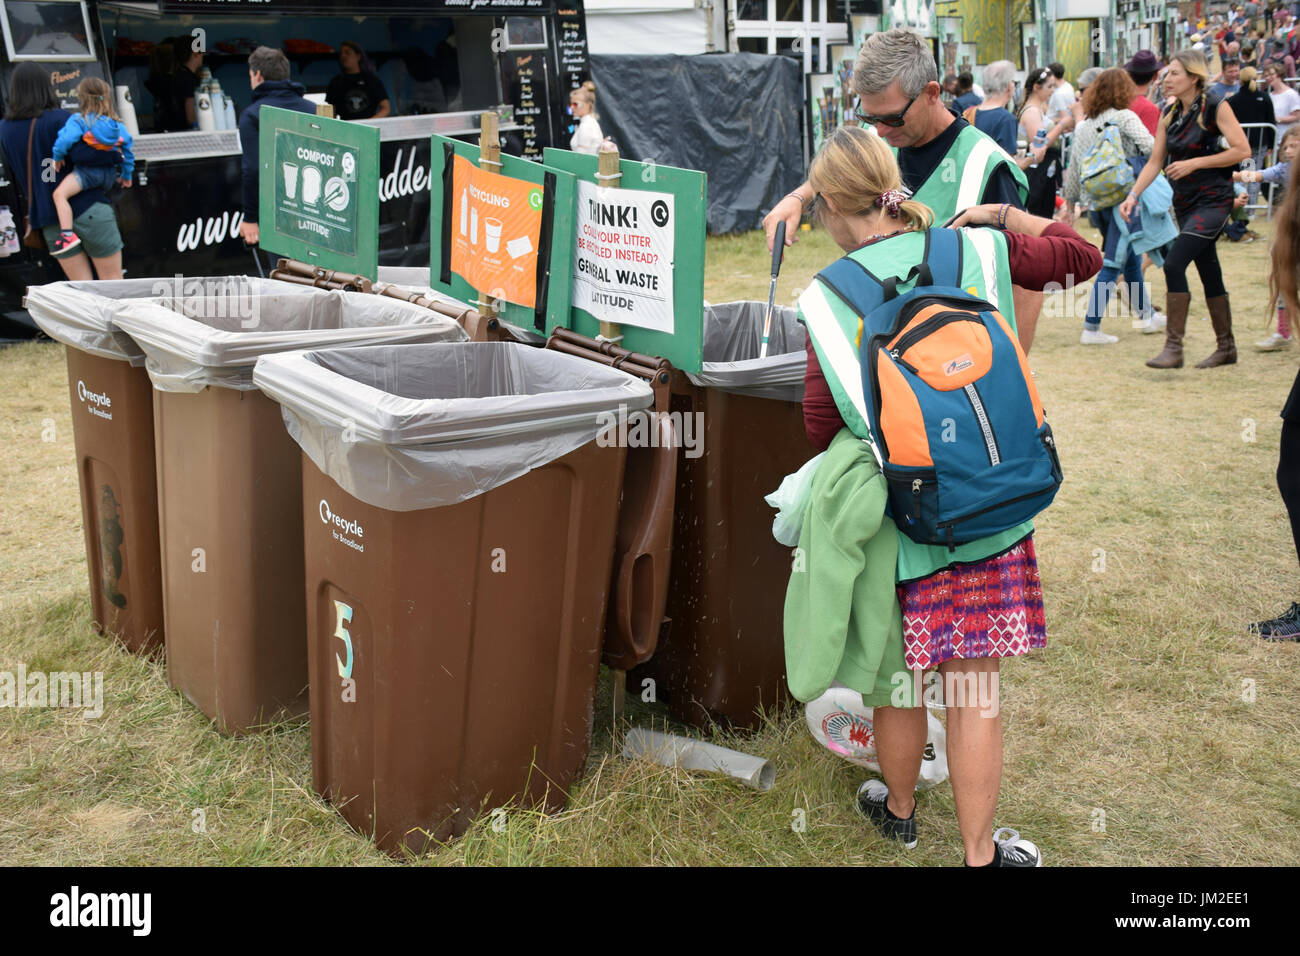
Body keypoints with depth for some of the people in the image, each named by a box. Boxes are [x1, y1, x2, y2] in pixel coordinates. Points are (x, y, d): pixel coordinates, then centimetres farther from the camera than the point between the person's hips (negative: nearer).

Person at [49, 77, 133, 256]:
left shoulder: (78, 120, -6)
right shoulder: (116, 123, 11)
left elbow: (65, 140, -21)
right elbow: (127, 149, 16)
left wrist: (58, 156, -3)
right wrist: (127, 174, 26)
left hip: (88, 170, -7)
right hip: (110, 174, 7)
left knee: (60, 193, -16)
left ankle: (68, 235, -32)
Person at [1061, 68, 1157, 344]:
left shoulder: (1083, 126, 11)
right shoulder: (1124, 117, -6)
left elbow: (1073, 168, 15)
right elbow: (1150, 148, -19)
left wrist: (1070, 202, 24)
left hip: (1096, 201, 7)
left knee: (1131, 259, 21)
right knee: (1112, 265, -4)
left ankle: (1146, 316, 32)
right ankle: (1091, 329, -6)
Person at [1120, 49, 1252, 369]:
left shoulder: (1216, 108, -10)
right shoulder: (1169, 114, 9)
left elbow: (1242, 150, -13)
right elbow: (1155, 161, 9)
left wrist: (1194, 163, -16)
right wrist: (1133, 195, -4)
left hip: (1213, 199, -7)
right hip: (1185, 201, 7)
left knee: (1174, 264, -19)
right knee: (1209, 273, 11)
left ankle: (1173, 347, -15)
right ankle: (1226, 347, 22)